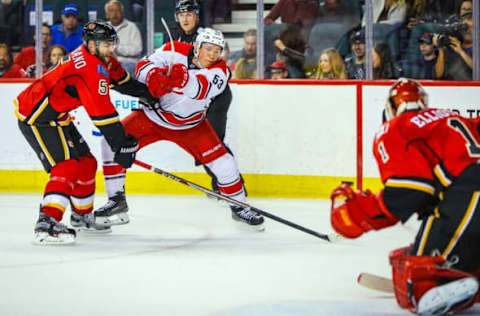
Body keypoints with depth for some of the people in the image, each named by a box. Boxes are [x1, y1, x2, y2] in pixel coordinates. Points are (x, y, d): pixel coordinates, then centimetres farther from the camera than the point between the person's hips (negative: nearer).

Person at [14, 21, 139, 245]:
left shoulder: (85, 57, 9)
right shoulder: (92, 69, -23)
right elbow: (103, 113, -27)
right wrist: (122, 145, -24)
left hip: (55, 115, 11)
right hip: (37, 117, -11)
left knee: (85, 162, 17)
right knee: (67, 165, -21)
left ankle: (82, 215, 36)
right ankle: (46, 224, -33)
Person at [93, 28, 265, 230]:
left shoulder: (219, 70, -19)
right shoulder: (174, 51, -17)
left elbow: (201, 90, -38)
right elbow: (144, 66, -20)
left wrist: (184, 79, -60)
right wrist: (154, 76, -43)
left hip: (190, 126, 0)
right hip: (153, 116, 0)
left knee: (221, 161, -12)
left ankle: (239, 207, 11)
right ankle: (117, 200, 0)